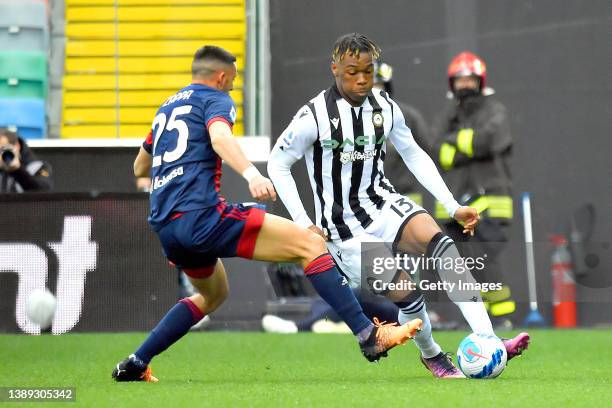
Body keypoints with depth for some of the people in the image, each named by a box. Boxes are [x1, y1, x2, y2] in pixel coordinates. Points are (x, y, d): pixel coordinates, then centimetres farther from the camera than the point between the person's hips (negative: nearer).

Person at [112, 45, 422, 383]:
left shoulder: (166, 108, 26)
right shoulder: (216, 99, 4)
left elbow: (139, 168, 38)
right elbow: (219, 137, -21)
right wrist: (251, 174, -37)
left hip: (164, 226, 9)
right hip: (202, 215, -9)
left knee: (213, 295, 33)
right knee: (310, 244, -7)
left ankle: (135, 364, 25)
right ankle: (370, 336, -18)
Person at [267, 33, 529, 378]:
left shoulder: (385, 107, -1)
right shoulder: (314, 116, -15)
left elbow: (414, 155, 12)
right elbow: (277, 164, -5)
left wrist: (453, 206, 6)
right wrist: (303, 224, -10)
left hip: (384, 204, 4)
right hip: (344, 226, -4)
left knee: (442, 246, -25)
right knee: (406, 294, -16)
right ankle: (431, 355, 16)